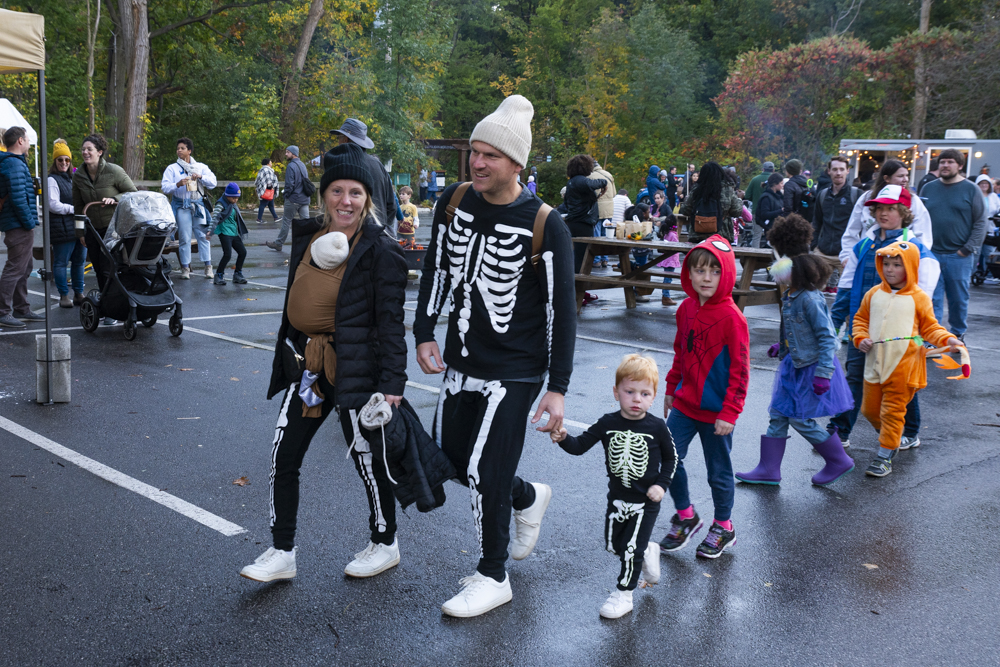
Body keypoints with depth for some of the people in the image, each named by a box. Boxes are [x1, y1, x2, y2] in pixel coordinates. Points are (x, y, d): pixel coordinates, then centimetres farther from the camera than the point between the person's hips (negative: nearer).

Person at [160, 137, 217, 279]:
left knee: (203, 235, -4)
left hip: (198, 205, 1)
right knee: (184, 238, -3)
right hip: (181, 206, -1)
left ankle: (208, 267, 1)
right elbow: (164, 187, -1)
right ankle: (185, 268, 3)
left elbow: (213, 182, 4)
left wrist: (200, 177, -12)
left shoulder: (201, 167, 13)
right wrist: (178, 184, -18)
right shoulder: (172, 168, 8)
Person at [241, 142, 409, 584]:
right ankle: (282, 552, 18)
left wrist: (393, 382, -18)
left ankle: (385, 544, 29)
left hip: (355, 370, -6)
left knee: (368, 460, 8)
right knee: (283, 459, 5)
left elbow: (391, 321, -13)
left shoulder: (381, 251, -11)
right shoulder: (307, 236, 8)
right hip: (305, 365, 7)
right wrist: (286, 357, 19)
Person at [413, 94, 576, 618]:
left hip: (514, 372, -6)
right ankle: (528, 498, 44)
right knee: (449, 456, 17)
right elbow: (437, 268, 13)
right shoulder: (454, 203, -1)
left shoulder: (544, 225, -17)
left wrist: (558, 388, -14)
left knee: (484, 472, -3)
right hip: (460, 363, 7)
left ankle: (492, 577, 20)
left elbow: (561, 310, -13)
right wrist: (424, 333, 5)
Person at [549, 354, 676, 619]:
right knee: (614, 544, 15)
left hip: (646, 501, -4)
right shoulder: (607, 424, -9)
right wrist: (563, 438, -31)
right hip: (617, 498, 4)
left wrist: (661, 484, -11)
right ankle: (648, 552, 44)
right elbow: (580, 446, -10)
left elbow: (671, 458, 0)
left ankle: (624, 594, 17)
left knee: (631, 549, -2)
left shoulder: (657, 427, -13)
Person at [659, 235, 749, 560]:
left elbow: (740, 369, -15)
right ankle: (685, 516, 26)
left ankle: (723, 527, 32)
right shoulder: (686, 308, 2)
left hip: (715, 411, -5)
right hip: (684, 405, 6)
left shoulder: (731, 316, -18)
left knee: (719, 472, 10)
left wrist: (730, 413, -15)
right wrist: (671, 388, 19)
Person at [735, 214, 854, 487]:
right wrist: (783, 346, 21)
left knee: (802, 419, 1)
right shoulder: (790, 296, 4)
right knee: (778, 415, 10)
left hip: (811, 367, -9)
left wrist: (823, 373, -23)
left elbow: (827, 337, -22)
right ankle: (768, 470, 18)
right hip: (794, 364, 9)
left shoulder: (809, 299, -23)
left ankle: (839, 461, 19)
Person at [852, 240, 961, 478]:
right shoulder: (873, 294, 6)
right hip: (874, 362, 4)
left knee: (893, 411, 1)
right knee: (870, 409, 10)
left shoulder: (919, 298, -3)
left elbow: (930, 327, 3)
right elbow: (861, 319, 16)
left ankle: (885, 455, 11)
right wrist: (861, 338, -1)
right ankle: (890, 436, 37)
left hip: (902, 366, -4)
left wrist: (948, 339, -13)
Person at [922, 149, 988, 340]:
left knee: (959, 299, 7)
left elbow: (981, 223, -1)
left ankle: (958, 334, 21)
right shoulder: (929, 188, 10)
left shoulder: (971, 190, 1)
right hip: (931, 254, 2)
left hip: (959, 256, -2)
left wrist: (968, 249, -9)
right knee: (932, 298, -2)